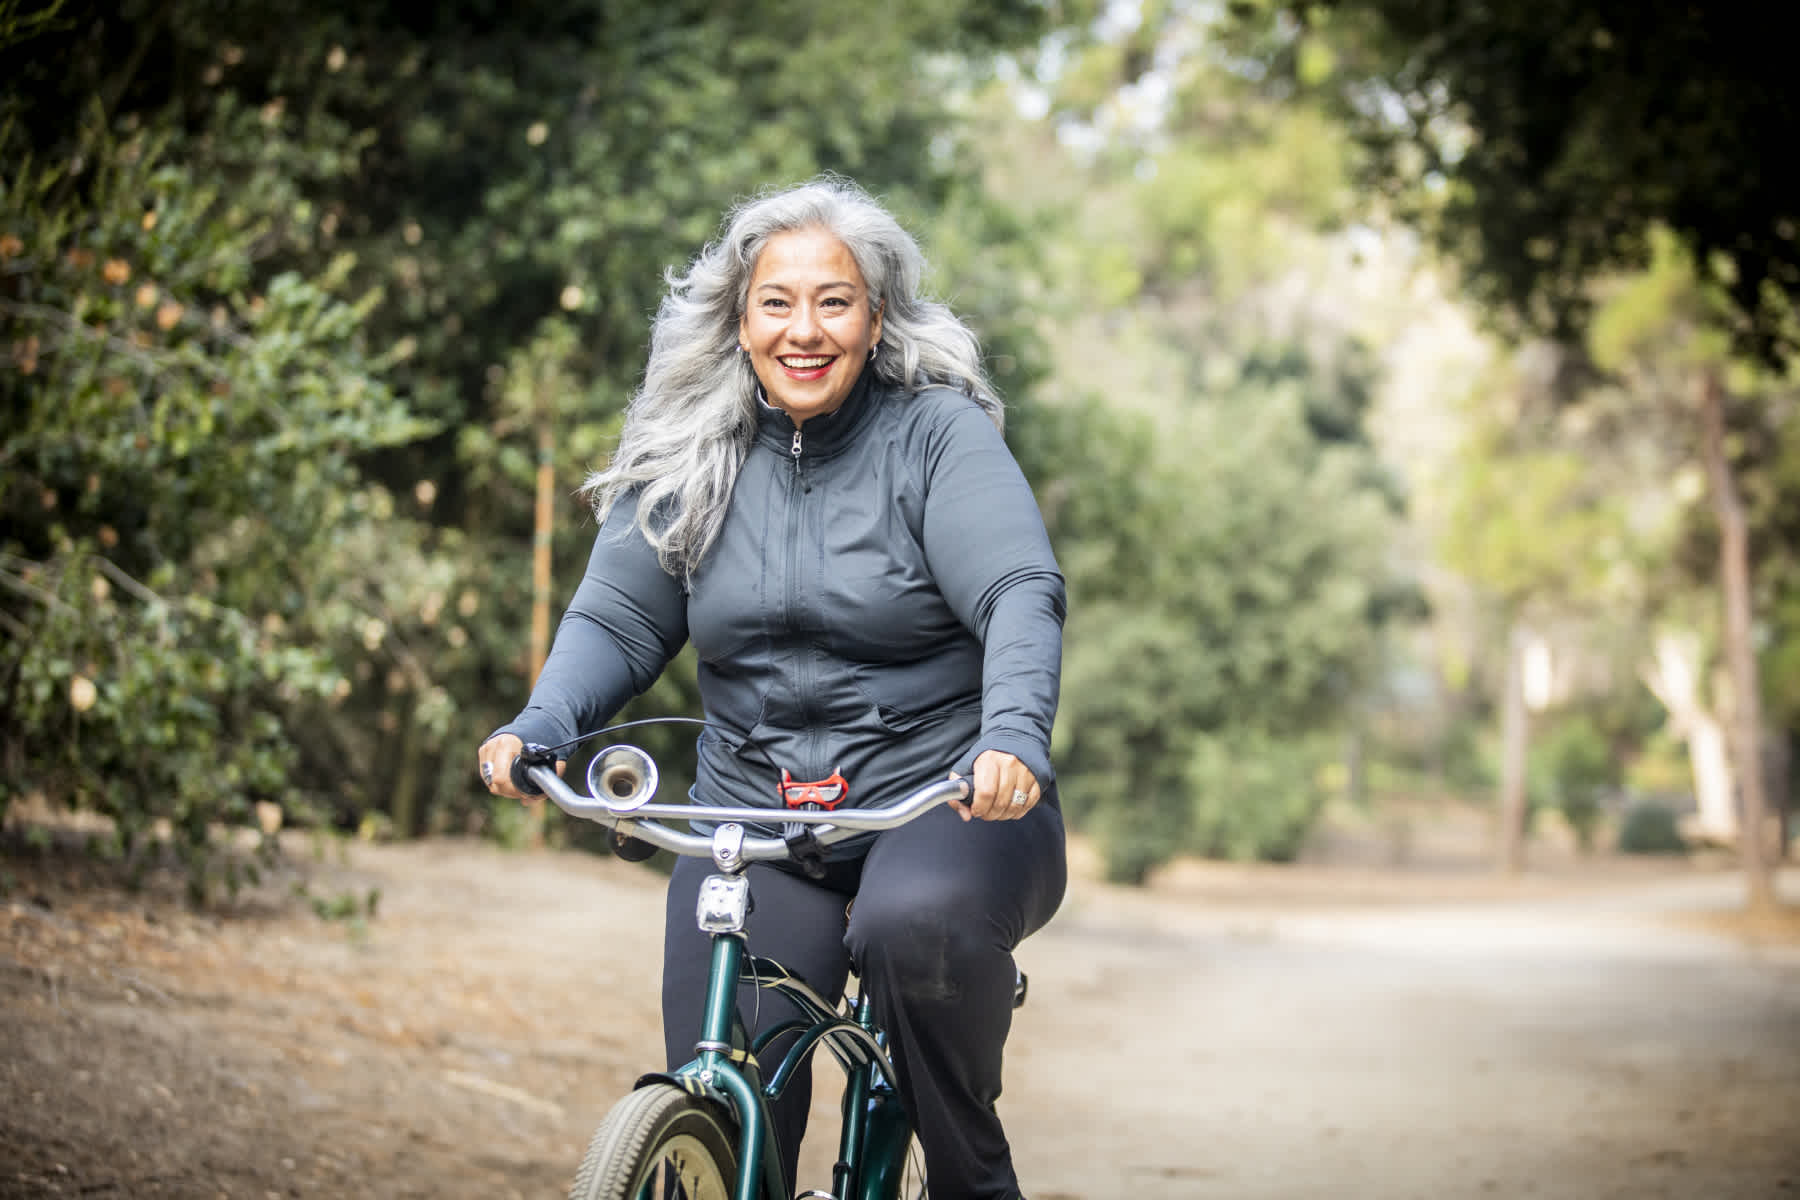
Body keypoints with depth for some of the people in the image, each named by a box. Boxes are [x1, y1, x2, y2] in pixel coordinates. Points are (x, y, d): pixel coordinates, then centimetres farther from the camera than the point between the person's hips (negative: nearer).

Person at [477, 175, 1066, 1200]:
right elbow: (620, 621, 5)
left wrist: (1015, 733, -36)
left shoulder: (938, 433, -6)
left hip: (942, 797, -3)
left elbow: (1022, 594, -16)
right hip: (754, 809, 3)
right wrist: (538, 728, -15)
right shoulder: (688, 459, 5)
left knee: (920, 923, -36)